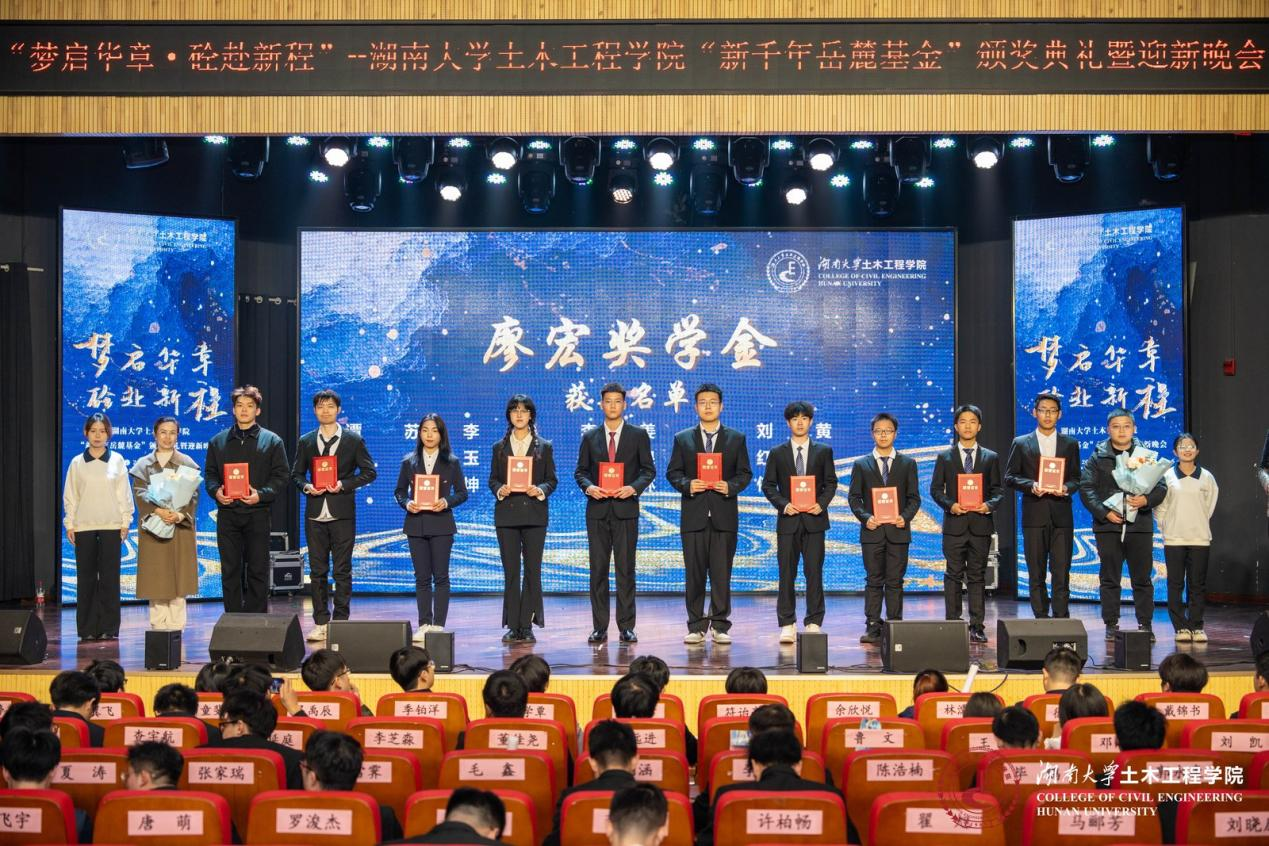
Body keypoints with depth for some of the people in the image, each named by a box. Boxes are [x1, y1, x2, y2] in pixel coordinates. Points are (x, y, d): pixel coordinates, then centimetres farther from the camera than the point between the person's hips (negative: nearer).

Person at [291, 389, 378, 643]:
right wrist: (306, 487, -7)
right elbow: (296, 474, 14)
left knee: (342, 570, 0)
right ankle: (321, 622, 9)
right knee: (317, 571, 4)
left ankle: (341, 620, 5)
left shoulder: (353, 439, 3)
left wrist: (344, 484, -11)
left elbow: (369, 472, 2)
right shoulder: (306, 441, 11)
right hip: (315, 514, 2)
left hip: (342, 514, -2)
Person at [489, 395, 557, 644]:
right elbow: (492, 480, 9)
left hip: (534, 514, -1)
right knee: (510, 571, 1)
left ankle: (527, 626, 4)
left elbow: (552, 480, 6)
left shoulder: (544, 446, 7)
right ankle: (512, 626, 6)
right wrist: (499, 490, -11)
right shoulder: (500, 447, 11)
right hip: (506, 514, 1)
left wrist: (541, 490, -14)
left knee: (533, 571, -1)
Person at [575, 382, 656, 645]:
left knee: (626, 569, 0)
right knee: (598, 569, 3)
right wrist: (588, 486, -10)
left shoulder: (638, 435, 6)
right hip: (597, 510, 2)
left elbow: (649, 470, 4)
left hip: (626, 509, -2)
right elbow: (580, 471, 10)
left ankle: (626, 627, 5)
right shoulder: (590, 437, 10)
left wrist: (634, 487, -14)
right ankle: (599, 627, 7)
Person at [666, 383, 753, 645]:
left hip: (724, 516, 0)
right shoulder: (682, 439, 9)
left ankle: (720, 626, 7)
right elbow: (672, 472, 7)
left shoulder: (736, 439, 9)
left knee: (722, 574, 0)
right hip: (694, 515, 0)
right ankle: (696, 626, 8)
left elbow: (745, 473, 7)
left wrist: (731, 486, -12)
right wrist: (687, 485, -12)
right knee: (694, 573, 2)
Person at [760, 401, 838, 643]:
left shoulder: (823, 451, 9)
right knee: (787, 574, 0)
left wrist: (821, 504, -10)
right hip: (788, 520, 0)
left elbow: (831, 483, 7)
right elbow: (768, 485, 5)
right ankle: (787, 625, 3)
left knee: (814, 573, -1)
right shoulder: (777, 453, 8)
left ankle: (814, 623, 6)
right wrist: (783, 504, -11)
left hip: (814, 519, 0)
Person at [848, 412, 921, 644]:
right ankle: (873, 627, 3)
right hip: (872, 531, 0)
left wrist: (905, 517, -10)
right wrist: (865, 517, -11)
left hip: (898, 531, 0)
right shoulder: (861, 464, 8)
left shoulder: (908, 464, 9)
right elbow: (854, 497, 5)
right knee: (873, 581, 1)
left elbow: (914, 497, 7)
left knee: (895, 582, 1)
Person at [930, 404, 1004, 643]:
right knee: (953, 576, -1)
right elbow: (936, 489, 5)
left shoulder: (991, 458, 10)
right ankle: (952, 624, 2)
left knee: (977, 577, 4)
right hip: (954, 524, -1)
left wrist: (989, 505, -11)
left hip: (981, 524, 1)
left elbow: (998, 490, 9)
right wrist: (950, 505, -12)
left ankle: (977, 626, 5)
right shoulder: (945, 457, 8)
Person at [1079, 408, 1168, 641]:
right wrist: (1104, 512, -13)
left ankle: (1145, 624, 10)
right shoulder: (1097, 457, 6)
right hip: (1108, 526, -1)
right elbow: (1086, 488, -1)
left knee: (1142, 578, 4)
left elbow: (1161, 487, 6)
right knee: (1109, 578, 3)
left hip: (1140, 525, 1)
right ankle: (1111, 624, 9)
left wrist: (1146, 500, -15)